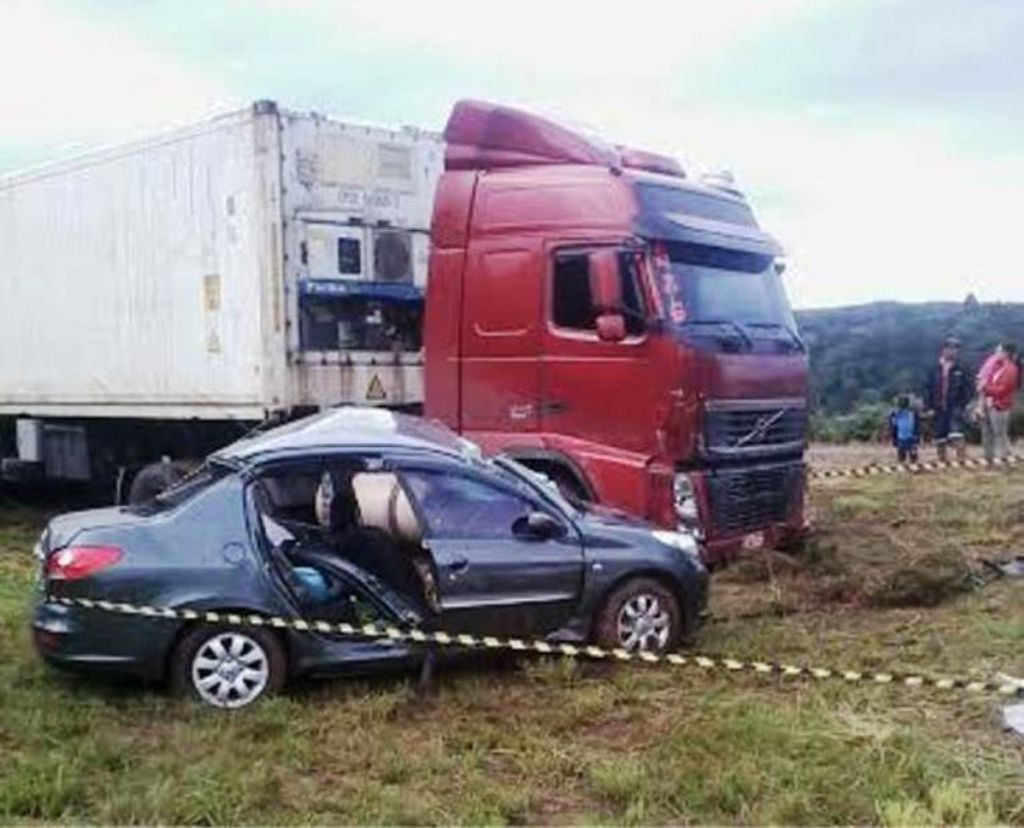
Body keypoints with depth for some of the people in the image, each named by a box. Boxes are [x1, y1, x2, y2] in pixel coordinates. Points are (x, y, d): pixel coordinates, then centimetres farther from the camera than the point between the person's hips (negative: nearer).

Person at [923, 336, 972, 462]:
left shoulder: (960, 371, 0)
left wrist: (961, 405, -7)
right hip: (938, 410, 3)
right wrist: (929, 407, -1)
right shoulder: (935, 371, 5)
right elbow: (928, 390, 8)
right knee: (940, 440, 8)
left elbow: (968, 390, 3)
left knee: (956, 437, -18)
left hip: (954, 409, -3)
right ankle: (943, 462, 18)